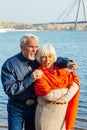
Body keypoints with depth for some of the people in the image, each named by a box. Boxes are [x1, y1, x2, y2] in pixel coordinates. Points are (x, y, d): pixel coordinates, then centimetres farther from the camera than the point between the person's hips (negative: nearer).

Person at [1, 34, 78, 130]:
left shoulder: (38, 60, -2)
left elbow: (54, 60, 6)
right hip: (17, 109, -4)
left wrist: (67, 62, -16)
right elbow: (9, 90, -22)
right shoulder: (9, 65, -16)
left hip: (35, 107, 4)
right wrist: (30, 79, -29)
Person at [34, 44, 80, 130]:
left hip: (64, 113, 4)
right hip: (47, 114, -4)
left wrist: (65, 98, -19)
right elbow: (49, 95, -19)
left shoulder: (62, 71, 6)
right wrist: (67, 89, -8)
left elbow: (75, 84, -5)